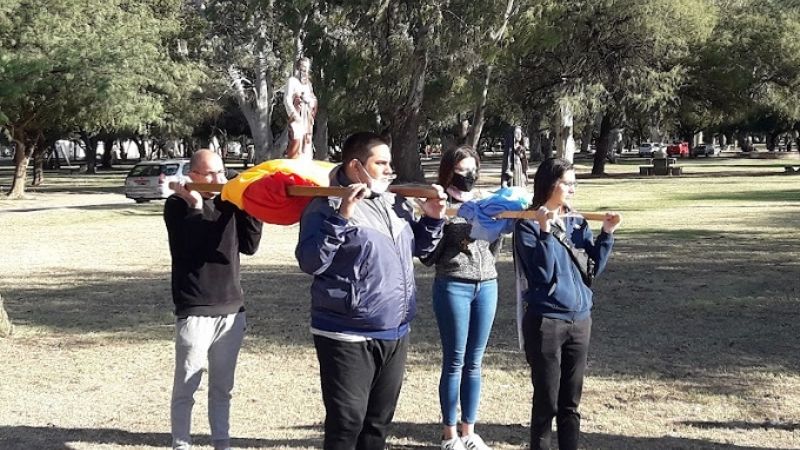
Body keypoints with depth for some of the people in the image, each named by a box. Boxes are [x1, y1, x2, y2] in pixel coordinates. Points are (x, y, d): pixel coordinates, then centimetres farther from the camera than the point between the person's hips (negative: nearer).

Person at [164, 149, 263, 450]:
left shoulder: (229, 202, 9)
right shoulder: (178, 205, -5)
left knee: (222, 386, 14)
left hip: (232, 309, 5)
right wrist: (195, 206, -22)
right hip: (194, 312, -5)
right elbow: (187, 248, -19)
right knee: (186, 386, 3)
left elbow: (249, 245, 2)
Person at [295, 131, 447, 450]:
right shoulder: (327, 206, -11)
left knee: (379, 421, 17)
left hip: (394, 334, 7)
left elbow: (418, 247, 23)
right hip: (348, 338, -7)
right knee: (346, 423, -3)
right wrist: (342, 218, -29)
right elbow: (310, 262, -23)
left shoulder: (395, 202, 10)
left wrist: (432, 218, 6)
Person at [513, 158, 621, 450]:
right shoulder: (528, 226, -9)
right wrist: (545, 231, -25)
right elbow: (542, 275, -18)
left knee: (570, 402, 11)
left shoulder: (578, 223, 9)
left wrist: (607, 234, -4)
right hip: (545, 321, -5)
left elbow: (594, 267, 6)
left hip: (580, 319, 5)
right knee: (547, 403, 2)